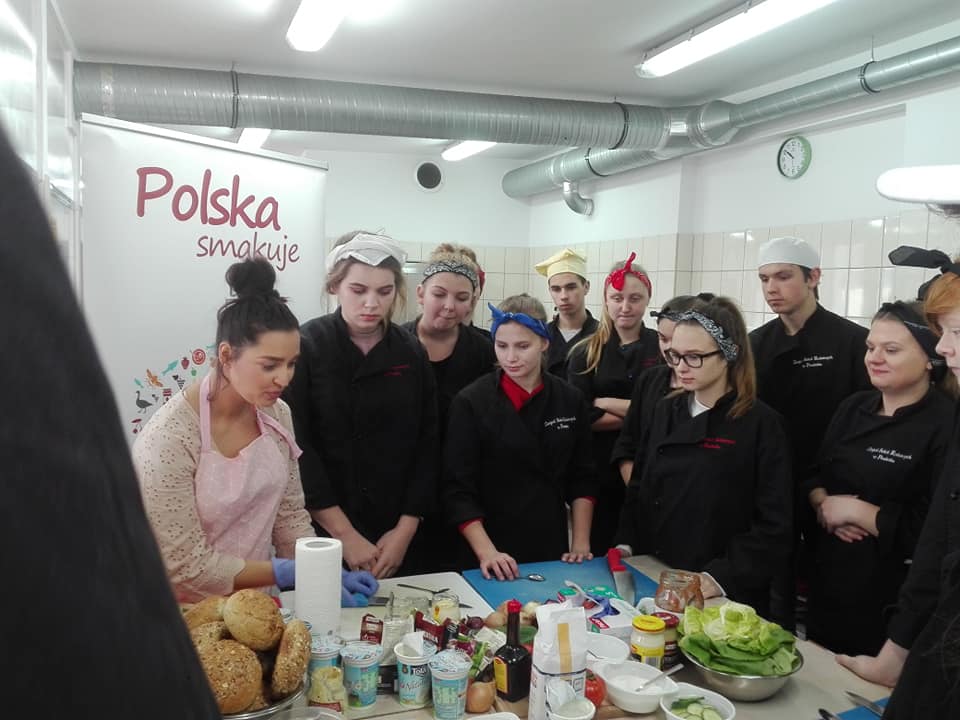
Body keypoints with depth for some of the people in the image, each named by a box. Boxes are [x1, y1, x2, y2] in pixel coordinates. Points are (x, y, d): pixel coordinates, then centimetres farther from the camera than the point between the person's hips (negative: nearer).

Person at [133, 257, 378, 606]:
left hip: (254, 602, 4)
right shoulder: (169, 437, -21)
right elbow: (187, 566, -17)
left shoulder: (276, 414, -3)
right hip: (188, 614, -4)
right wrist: (284, 572, -16)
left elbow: (290, 516, 6)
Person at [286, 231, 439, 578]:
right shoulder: (305, 348, -8)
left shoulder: (411, 353, 3)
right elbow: (296, 449, -13)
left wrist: (406, 530, -6)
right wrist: (345, 535, -15)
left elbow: (426, 445, 2)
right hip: (323, 535, -3)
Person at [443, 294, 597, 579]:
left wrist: (581, 544, 0)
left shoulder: (570, 400, 1)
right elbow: (458, 490, -12)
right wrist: (486, 553, -20)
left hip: (552, 551, 4)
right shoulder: (471, 402, -10)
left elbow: (581, 478, 7)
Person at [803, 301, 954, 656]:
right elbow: (814, 474, 12)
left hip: (890, 597, -6)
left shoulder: (945, 426, -17)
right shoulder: (854, 407, 6)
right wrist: (824, 504, -9)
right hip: (830, 580, 6)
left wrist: (856, 510, -17)